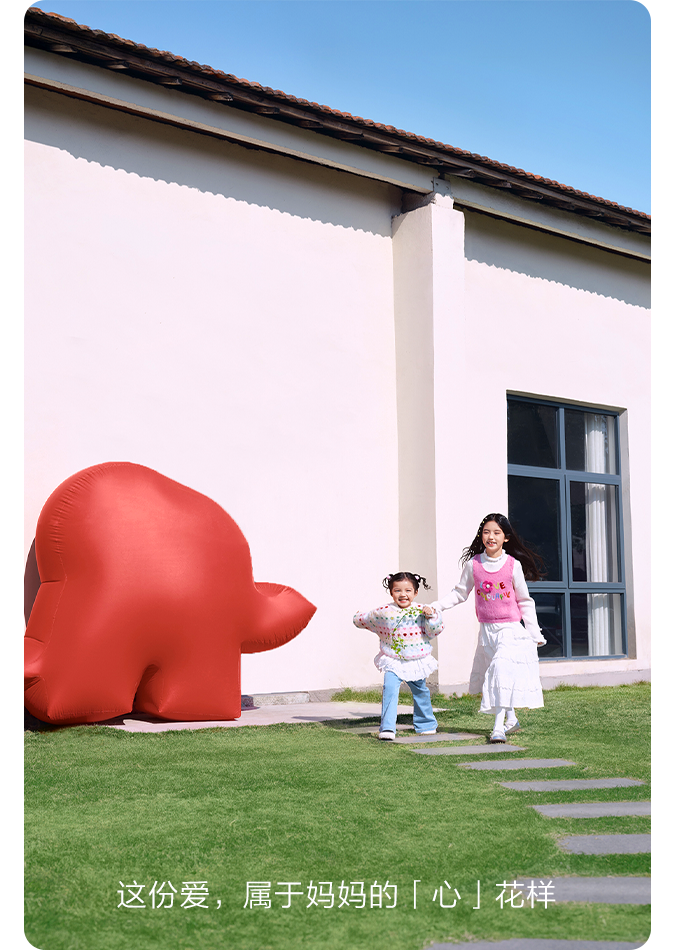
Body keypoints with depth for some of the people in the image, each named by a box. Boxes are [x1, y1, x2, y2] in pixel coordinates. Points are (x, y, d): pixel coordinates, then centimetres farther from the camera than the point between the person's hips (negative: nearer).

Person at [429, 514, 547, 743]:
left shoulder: (513, 565, -6)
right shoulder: (473, 564, -1)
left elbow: (524, 601, 2)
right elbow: (459, 593, 9)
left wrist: (534, 633, 3)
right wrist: (435, 606, -3)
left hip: (511, 629, -4)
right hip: (487, 630, 4)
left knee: (502, 671, -17)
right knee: (493, 674, 12)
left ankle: (499, 728, -16)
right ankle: (512, 720, 32)